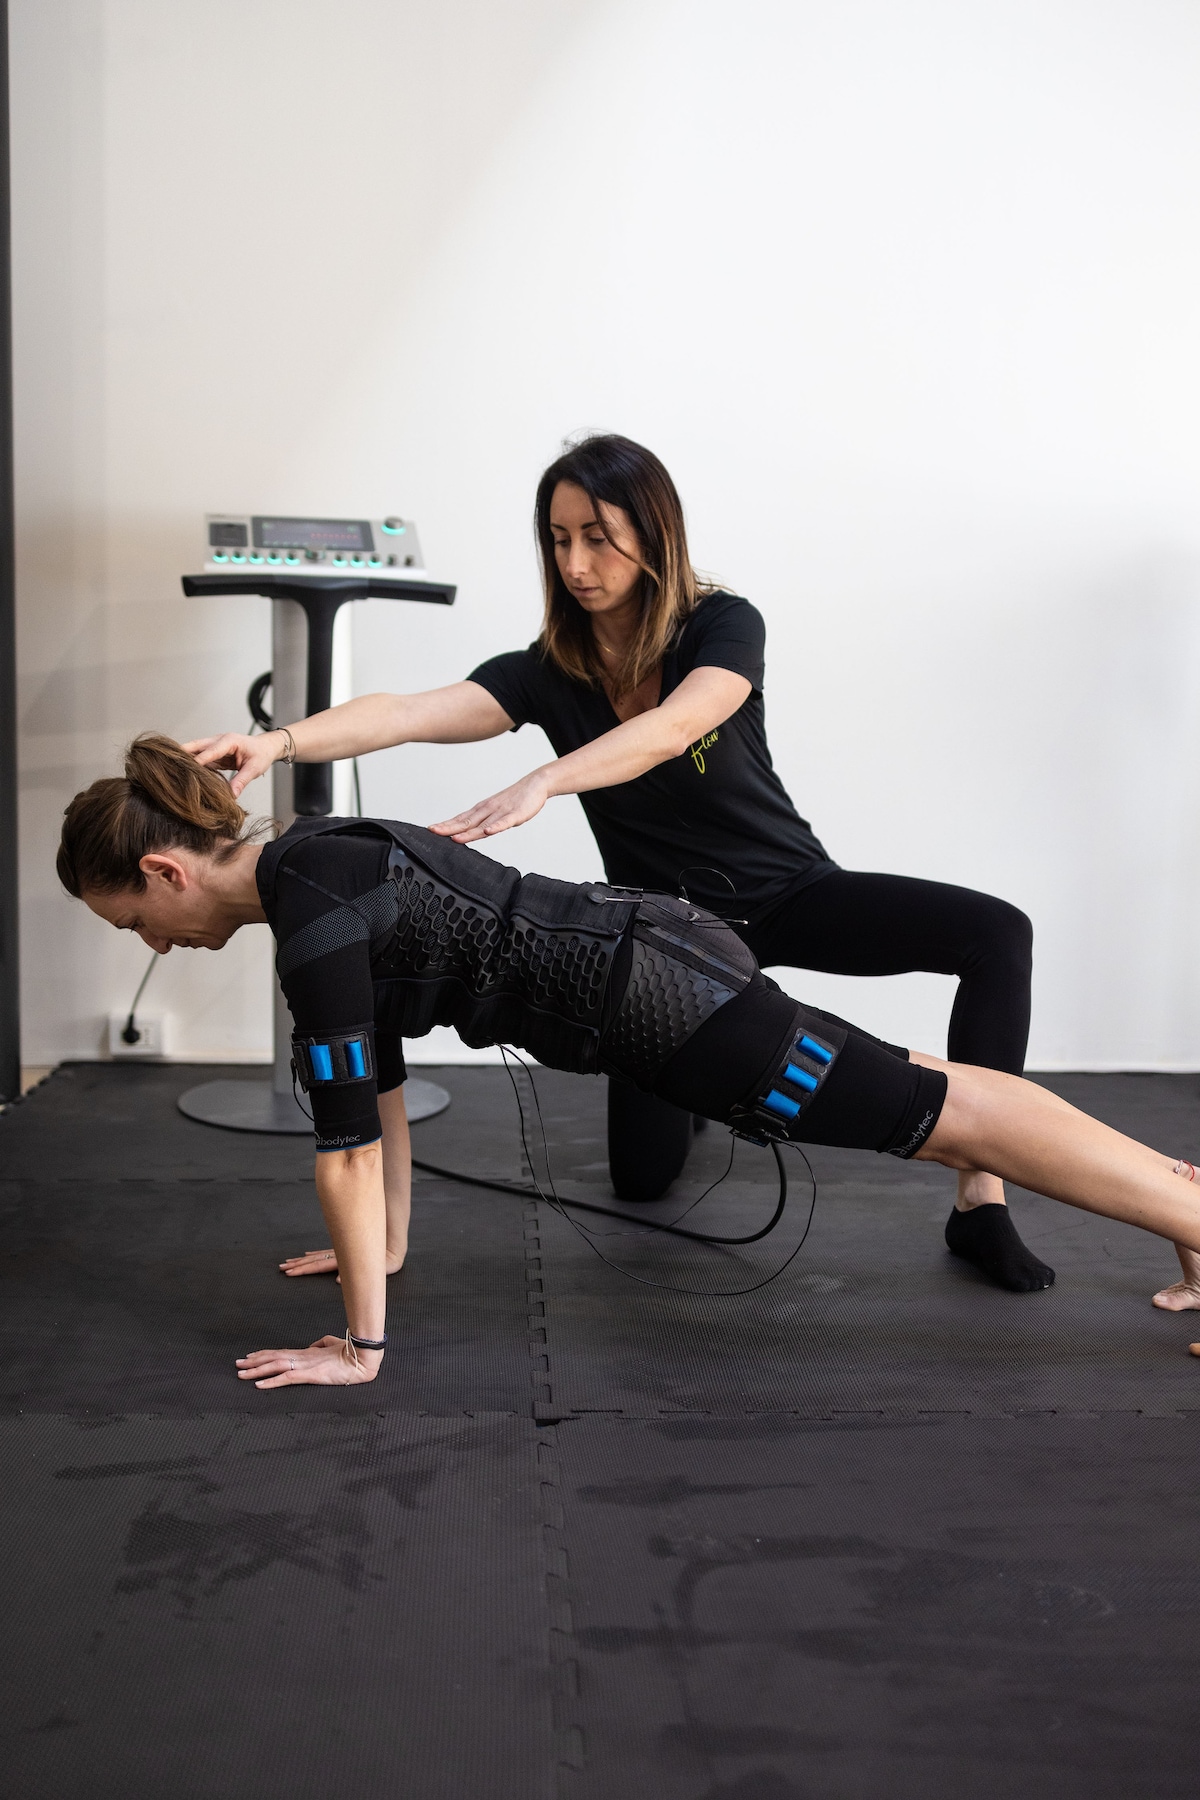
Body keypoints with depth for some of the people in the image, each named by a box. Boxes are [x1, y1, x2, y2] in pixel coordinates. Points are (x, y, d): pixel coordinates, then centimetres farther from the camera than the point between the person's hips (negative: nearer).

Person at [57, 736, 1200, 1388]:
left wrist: (360, 1346, -11)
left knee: (944, 1116, -6)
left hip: (650, 997, -9)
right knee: (929, 1111, 16)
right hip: (648, 964, 9)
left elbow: (348, 1145, -18)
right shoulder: (318, 866, 11)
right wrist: (385, 1251, 24)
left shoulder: (313, 918, -18)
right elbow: (382, 1084, 19)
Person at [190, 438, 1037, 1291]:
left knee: (996, 932, -24)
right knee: (642, 1174, 0)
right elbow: (409, 713, -27)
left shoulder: (725, 627, -17)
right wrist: (278, 741, -43)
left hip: (790, 893, -1)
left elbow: (669, 730, -38)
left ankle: (982, 1203, -19)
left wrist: (539, 784, -53)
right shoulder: (548, 672, -11)